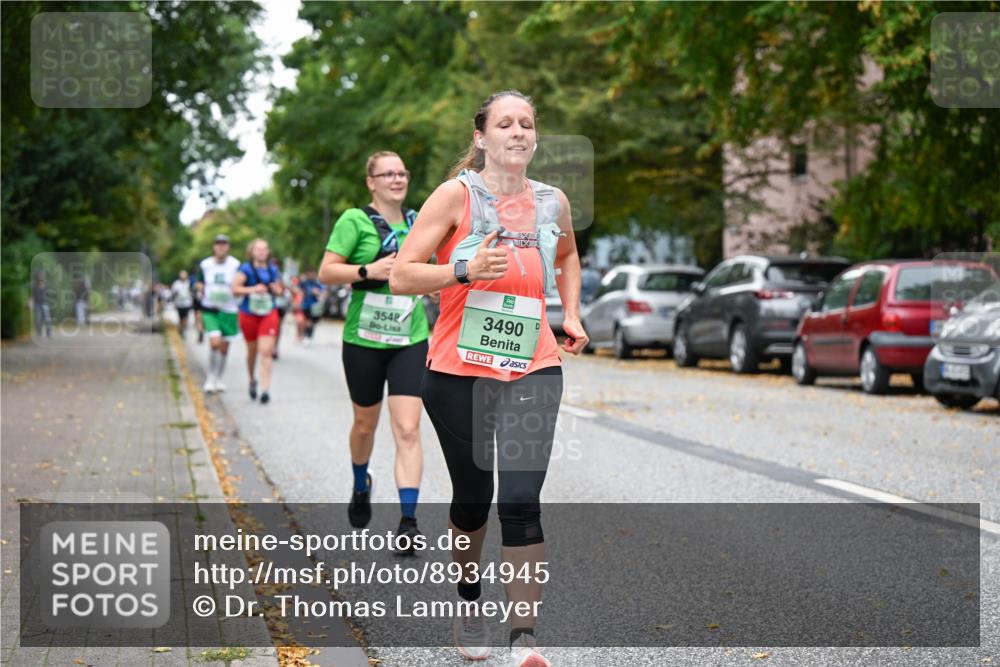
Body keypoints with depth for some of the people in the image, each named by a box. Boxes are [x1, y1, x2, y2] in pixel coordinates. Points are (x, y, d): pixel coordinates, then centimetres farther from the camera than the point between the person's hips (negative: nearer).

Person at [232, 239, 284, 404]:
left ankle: (265, 389, -14)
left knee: (266, 351, -11)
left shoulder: (272, 270, 6)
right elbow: (235, 289, -14)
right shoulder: (246, 269, -6)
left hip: (269, 314, 1)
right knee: (252, 351, 12)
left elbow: (280, 290, 19)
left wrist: (278, 290, -4)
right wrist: (253, 289, -26)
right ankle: (252, 380, 38)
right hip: (249, 314, -1)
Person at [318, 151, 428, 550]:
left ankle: (408, 521, -11)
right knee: (365, 424, 15)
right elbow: (326, 273, -11)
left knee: (407, 430, -10)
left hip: (410, 341, 2)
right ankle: (361, 488, 45)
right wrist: (368, 270, -23)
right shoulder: (355, 220, -6)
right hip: (364, 340, -2)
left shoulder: (416, 221, 9)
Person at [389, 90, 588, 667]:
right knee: (472, 498, 11)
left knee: (521, 502, -11)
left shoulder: (553, 202, 7)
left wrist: (571, 316, 16)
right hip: (459, 371, -1)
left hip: (533, 370, 2)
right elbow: (402, 276, -10)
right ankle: (470, 598, 39)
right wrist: (466, 270, -24)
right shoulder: (456, 195, -6)